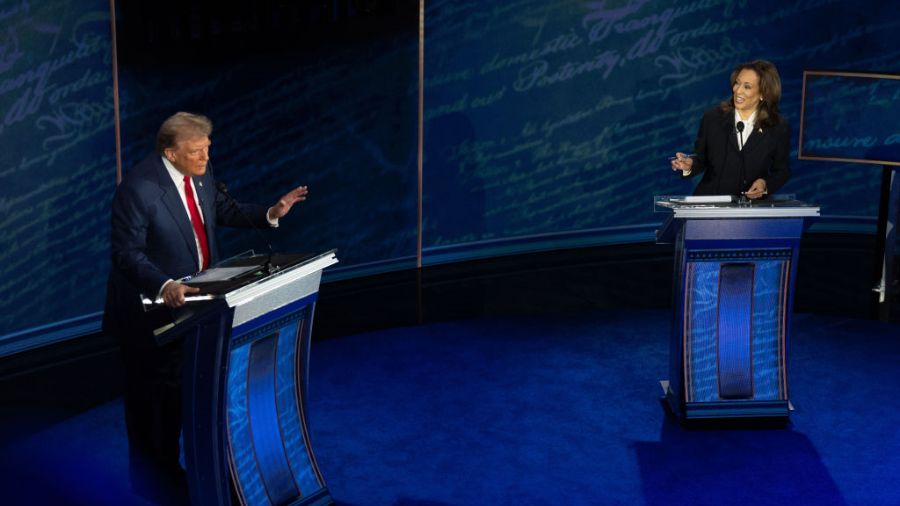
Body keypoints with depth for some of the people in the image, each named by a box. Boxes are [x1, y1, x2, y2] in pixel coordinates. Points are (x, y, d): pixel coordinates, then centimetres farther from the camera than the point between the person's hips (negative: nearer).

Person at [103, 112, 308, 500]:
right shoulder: (138, 189, -26)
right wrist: (164, 286, -42)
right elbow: (127, 253, -27)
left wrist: (270, 214, -2)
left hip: (190, 299, 8)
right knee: (152, 398, 8)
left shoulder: (200, 173, -3)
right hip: (152, 308, -8)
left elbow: (222, 210, 12)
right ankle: (150, 481, 27)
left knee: (182, 390, 20)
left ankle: (169, 469, 38)